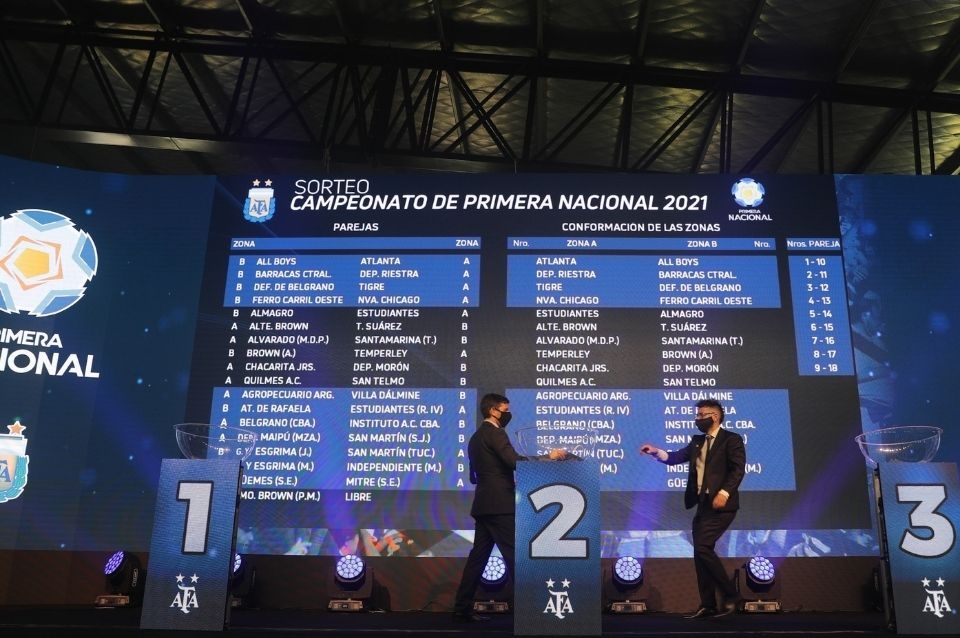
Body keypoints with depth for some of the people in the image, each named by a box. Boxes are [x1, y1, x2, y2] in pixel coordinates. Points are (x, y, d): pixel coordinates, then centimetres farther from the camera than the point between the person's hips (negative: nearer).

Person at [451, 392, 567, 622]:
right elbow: (515, 461, -22)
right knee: (514, 556, -6)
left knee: (478, 556, 10)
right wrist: (548, 457, -15)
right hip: (499, 505, -9)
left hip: (484, 504, 9)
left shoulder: (476, 437, 20)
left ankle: (462, 609, 12)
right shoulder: (494, 432, -9)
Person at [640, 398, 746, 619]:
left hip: (721, 504, -8)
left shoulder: (732, 439, -4)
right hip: (702, 504, 8)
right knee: (700, 552, 7)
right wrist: (656, 452, -9)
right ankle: (708, 605, 14)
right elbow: (675, 457, 8)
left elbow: (738, 469, -13)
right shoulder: (697, 441, 16)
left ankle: (730, 595, -1)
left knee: (703, 547, -16)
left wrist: (724, 493, -23)